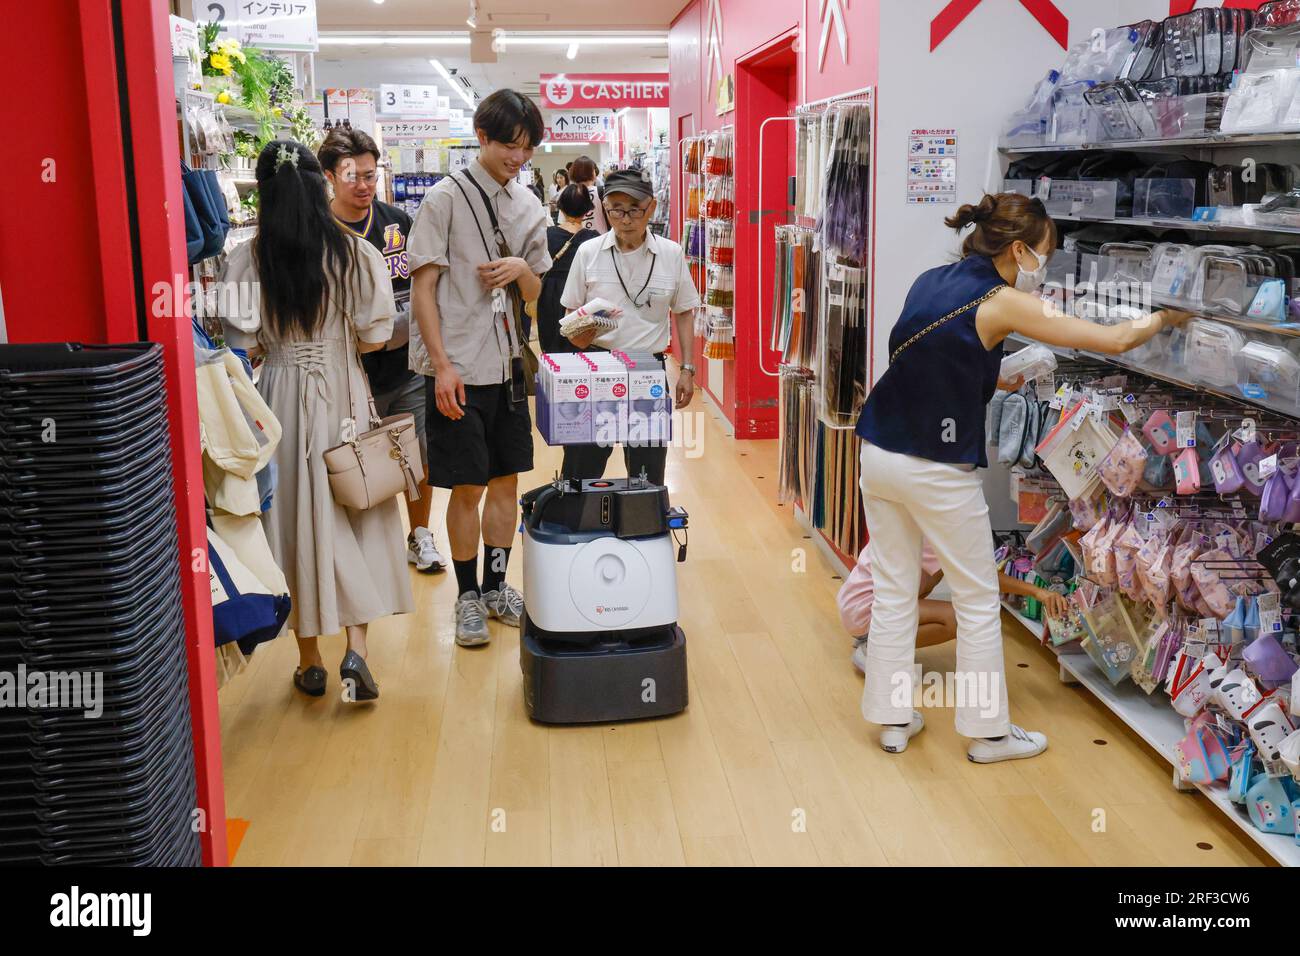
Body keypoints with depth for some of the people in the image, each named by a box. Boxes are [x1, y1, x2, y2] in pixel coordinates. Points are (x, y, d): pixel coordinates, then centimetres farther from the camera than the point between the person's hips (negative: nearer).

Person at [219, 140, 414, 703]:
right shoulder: (356, 254, -8)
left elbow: (243, 341, -6)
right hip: (342, 396, 0)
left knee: (293, 519, 11)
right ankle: (356, 648, -2)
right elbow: (374, 336, -5)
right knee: (355, 518, 11)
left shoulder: (246, 260, -8)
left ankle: (309, 661, 21)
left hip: (280, 397, 0)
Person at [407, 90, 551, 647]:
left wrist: (521, 269, -8)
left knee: (507, 480, 11)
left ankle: (496, 587, 26)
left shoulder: (528, 206, 10)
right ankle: (468, 597, 17)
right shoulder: (447, 198, -6)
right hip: (459, 367, -5)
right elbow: (423, 287, -9)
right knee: (467, 487, 2)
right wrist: (442, 366, -16)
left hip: (508, 364, 6)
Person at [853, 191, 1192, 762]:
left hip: (879, 453, 7)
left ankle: (892, 719, 23)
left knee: (894, 592, 15)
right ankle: (987, 732, 20)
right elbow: (1114, 340, -11)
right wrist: (1164, 316, 6)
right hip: (939, 471, -7)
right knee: (978, 602, 9)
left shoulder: (930, 281, 7)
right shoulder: (1002, 302, -13)